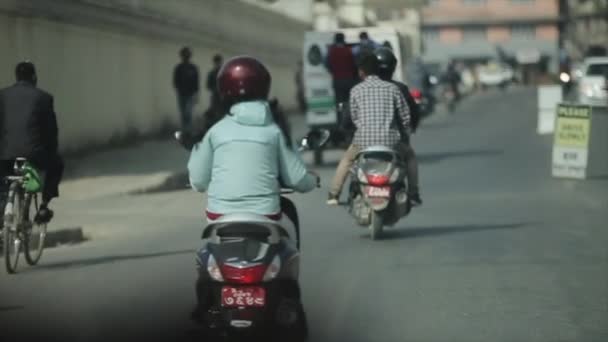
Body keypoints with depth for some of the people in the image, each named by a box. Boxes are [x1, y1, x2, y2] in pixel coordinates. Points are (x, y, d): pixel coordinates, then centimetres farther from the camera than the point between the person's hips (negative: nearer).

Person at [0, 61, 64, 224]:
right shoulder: (43, 97, 5)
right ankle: (44, 206, 17)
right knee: (56, 165, 29)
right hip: (33, 152, -2)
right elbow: (51, 128, 7)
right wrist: (52, 151, 21)